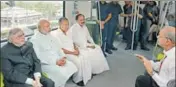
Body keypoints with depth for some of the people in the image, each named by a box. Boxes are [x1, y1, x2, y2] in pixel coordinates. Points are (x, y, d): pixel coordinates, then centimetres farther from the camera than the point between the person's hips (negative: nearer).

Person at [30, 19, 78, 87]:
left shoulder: (50, 36, 14)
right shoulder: (34, 39, -10)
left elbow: (58, 47, 15)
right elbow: (39, 57, -18)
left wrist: (63, 57, -4)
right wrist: (55, 61, -21)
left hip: (58, 60, 7)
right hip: (46, 64, -7)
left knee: (72, 67, -12)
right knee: (61, 72, -28)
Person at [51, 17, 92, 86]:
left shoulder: (67, 32, 12)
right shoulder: (56, 34, -13)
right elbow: (60, 49, -18)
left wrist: (76, 49, -2)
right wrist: (72, 52, -19)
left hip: (73, 51, 8)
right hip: (65, 53, -8)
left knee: (85, 57, -12)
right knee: (78, 61, -27)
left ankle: (86, 76, 1)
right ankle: (77, 79, -8)